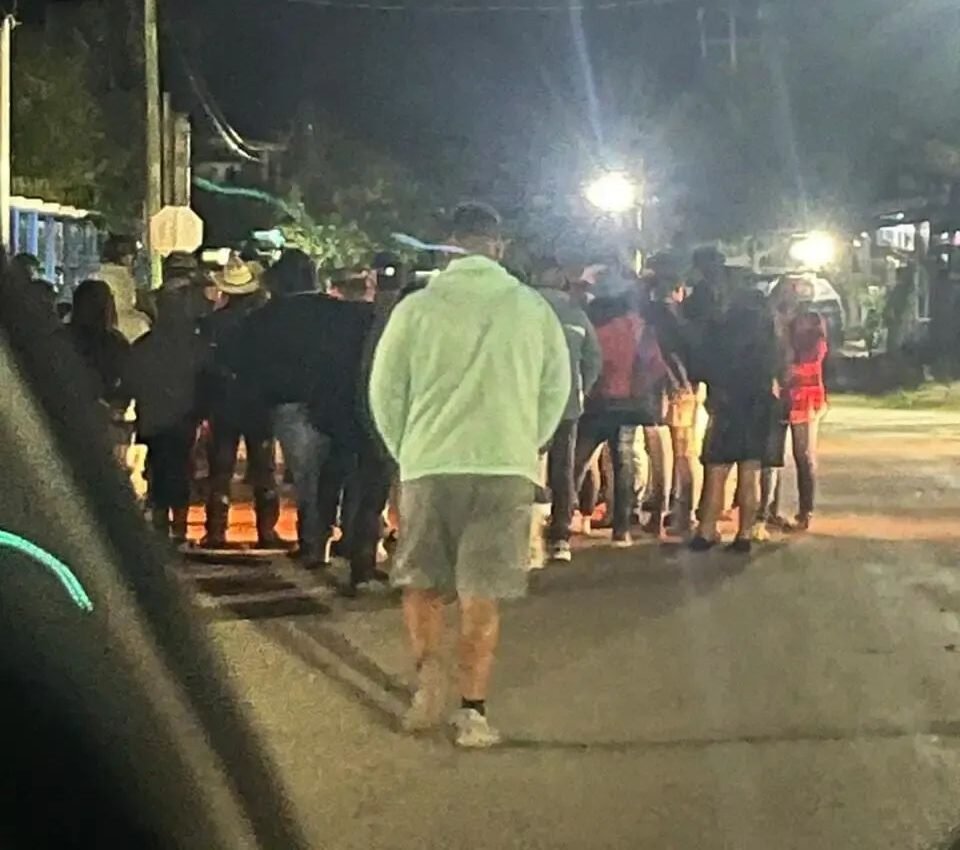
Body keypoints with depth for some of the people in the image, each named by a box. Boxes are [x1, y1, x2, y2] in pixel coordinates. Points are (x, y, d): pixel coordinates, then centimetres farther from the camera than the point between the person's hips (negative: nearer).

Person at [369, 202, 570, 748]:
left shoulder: (417, 308, -1)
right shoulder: (532, 308, 2)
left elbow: (385, 390, 3)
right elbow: (557, 387, 7)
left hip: (429, 463, 0)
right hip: (507, 465, 0)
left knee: (421, 580, 16)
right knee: (482, 593, 5)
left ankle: (429, 670, -5)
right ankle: (473, 711, 2)